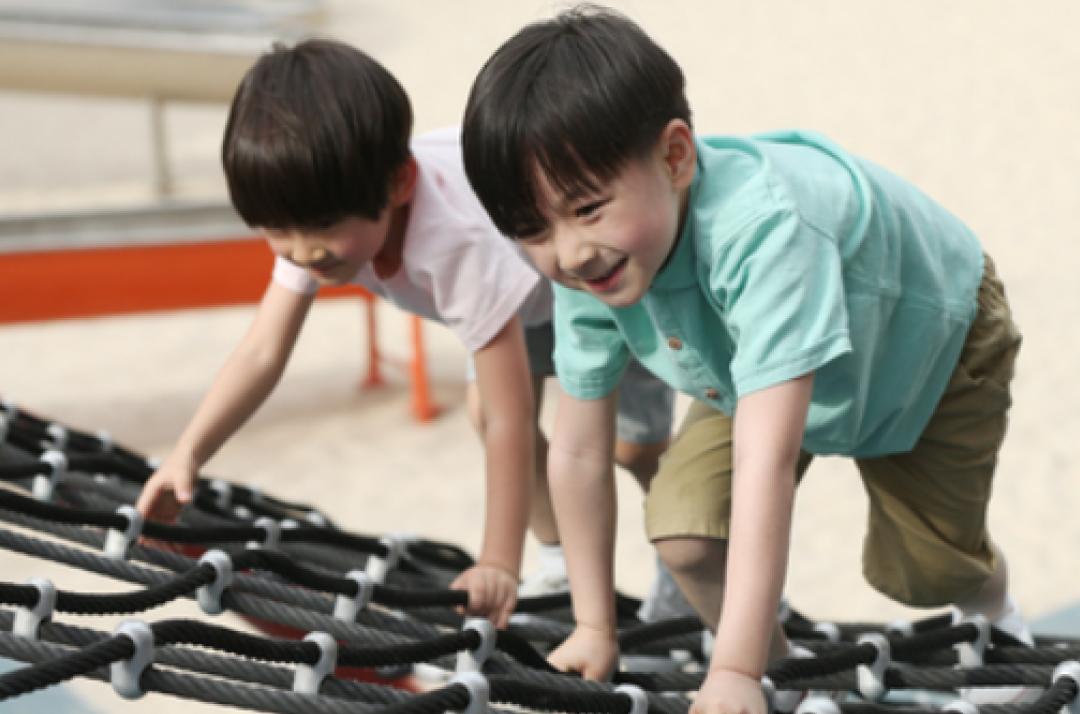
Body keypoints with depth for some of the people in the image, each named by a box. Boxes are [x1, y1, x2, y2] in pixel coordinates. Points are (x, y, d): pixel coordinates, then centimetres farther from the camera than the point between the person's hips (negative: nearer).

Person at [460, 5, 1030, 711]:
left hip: (931, 335, -4)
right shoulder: (588, 266, -26)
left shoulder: (761, 229, -48)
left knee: (921, 574, 4)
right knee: (684, 526, -16)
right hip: (749, 370, 4)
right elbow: (578, 451, -17)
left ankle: (997, 612, 41)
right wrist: (595, 629, -11)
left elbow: (768, 460, -53)